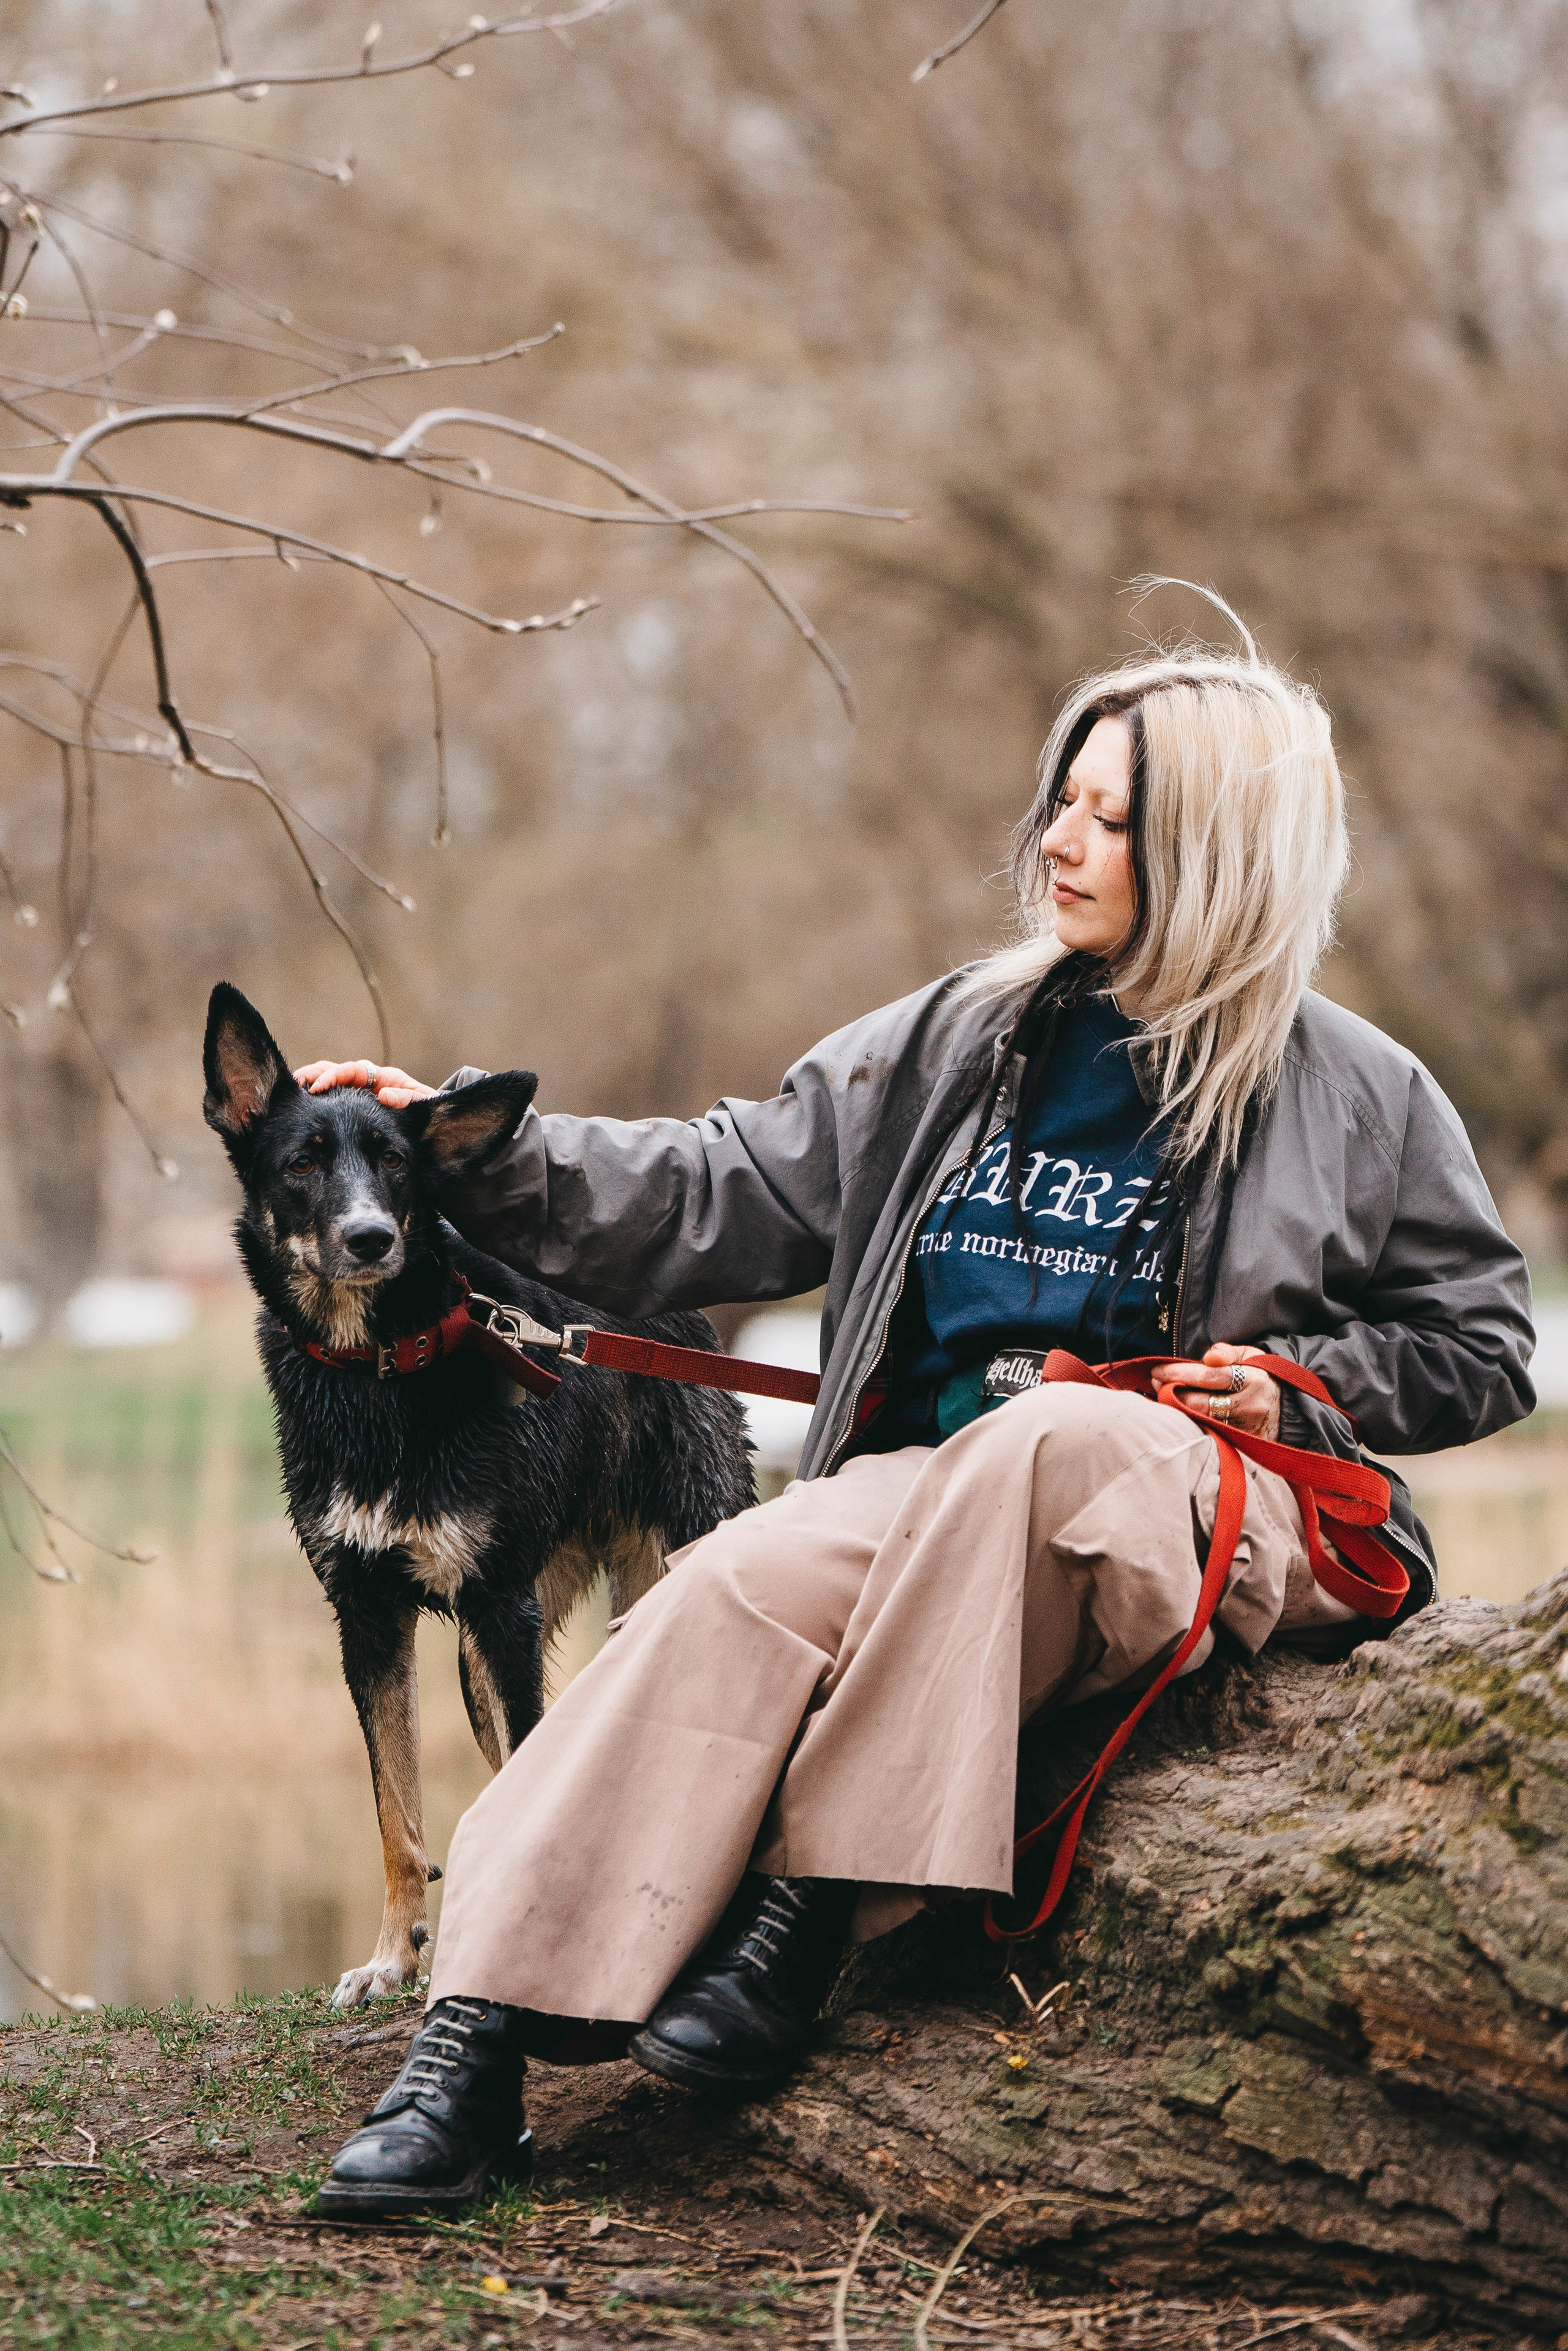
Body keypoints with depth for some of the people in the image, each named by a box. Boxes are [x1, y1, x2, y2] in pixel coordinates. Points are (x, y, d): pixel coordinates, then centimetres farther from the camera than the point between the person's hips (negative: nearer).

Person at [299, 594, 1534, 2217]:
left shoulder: (1354, 1096, 5)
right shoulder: (957, 1046, 14)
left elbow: (1483, 1352, 12)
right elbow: (715, 1199, 12)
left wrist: (1299, 1386, -6)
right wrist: (468, 1153, 3)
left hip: (1212, 1513, -3)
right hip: (936, 1499, 3)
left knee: (1041, 1438, -38)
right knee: (741, 1586, -29)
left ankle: (808, 1920, -35)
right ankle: (472, 2042, -37)